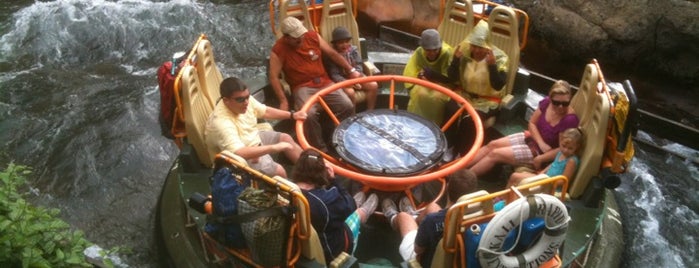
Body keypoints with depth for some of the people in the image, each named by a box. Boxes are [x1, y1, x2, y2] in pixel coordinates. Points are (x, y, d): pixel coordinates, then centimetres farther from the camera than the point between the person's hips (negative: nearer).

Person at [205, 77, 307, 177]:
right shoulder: (221, 123, -39)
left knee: (286, 138, 13)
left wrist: (292, 115, 1)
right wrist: (274, 147, -44)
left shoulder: (244, 99, -14)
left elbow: (265, 111, 6)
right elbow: (239, 153, -47)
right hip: (242, 157, -9)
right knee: (278, 171, -18)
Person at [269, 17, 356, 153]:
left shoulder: (313, 36, 0)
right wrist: (283, 101, -19)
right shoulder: (278, 50, -9)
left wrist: (351, 70, 7)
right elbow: (274, 77, -10)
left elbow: (333, 54, 9)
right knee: (309, 114, -33)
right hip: (302, 87, -4)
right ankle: (320, 149, -13)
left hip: (324, 82, 4)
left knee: (347, 106, -16)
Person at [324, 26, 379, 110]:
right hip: (342, 81, -5)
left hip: (354, 78, 5)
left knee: (373, 85, -13)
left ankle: (370, 112, -2)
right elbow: (334, 75, -18)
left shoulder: (353, 50, 4)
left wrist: (357, 73, -23)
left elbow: (359, 66, 3)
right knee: (350, 92, -35)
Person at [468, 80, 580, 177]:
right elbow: (532, 123, 0)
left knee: (495, 154, -11)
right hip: (531, 137, 7)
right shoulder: (546, 103, -12)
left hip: (539, 152, -6)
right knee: (492, 145, -1)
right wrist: (541, 143, -15)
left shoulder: (570, 120, -28)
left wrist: (540, 159, -23)